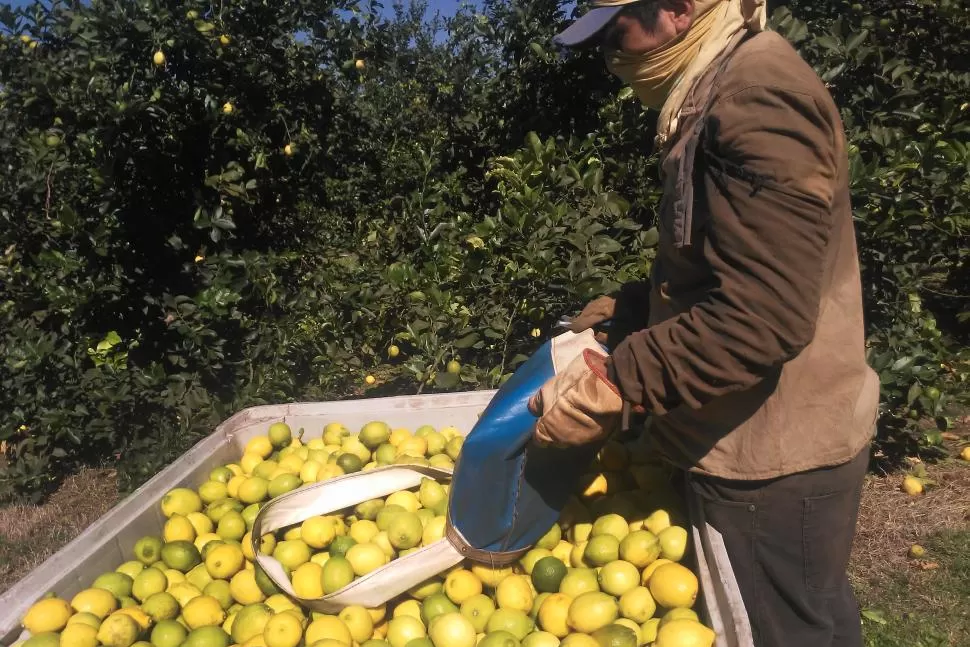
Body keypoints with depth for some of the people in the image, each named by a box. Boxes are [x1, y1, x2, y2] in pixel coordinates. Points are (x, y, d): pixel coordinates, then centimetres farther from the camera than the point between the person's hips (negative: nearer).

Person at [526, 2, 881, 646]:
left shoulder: (757, 97, -22)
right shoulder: (726, 88, 10)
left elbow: (761, 316, -29)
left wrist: (613, 383, -24)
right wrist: (621, 311, 9)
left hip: (773, 460, -9)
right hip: (766, 443, 9)